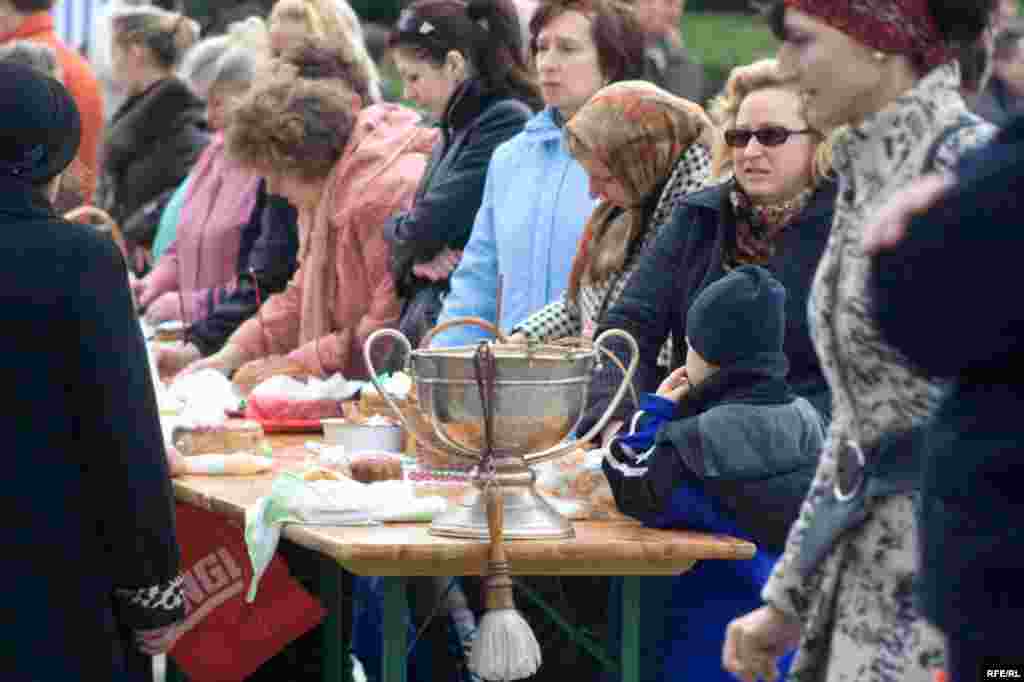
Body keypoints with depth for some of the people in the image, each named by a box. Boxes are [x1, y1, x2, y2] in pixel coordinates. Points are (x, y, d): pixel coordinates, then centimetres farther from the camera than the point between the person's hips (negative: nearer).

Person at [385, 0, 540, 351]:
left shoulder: (506, 122, -11)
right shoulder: (455, 131, 18)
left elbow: (426, 227, -16)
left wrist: (395, 230, 7)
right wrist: (418, 259, -4)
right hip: (425, 321, 9)